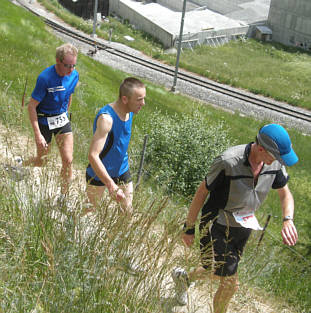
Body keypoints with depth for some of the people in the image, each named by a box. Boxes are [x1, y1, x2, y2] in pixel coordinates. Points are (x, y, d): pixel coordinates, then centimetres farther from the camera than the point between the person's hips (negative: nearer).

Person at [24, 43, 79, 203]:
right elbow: (31, 106, -20)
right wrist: (37, 134, -22)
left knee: (68, 160, -4)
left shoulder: (74, 75, -8)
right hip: (44, 121, -4)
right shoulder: (45, 78, -25)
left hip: (62, 119, 4)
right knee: (41, 161, 10)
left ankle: (64, 197, 13)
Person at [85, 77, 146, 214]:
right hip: (98, 173, -6)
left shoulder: (129, 112, -6)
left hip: (122, 170, 6)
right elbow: (93, 155, -38)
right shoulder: (106, 118, -32)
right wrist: (111, 186, -43)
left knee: (128, 210, 10)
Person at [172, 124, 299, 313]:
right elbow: (202, 192, -16)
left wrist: (288, 221, -12)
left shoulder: (275, 164, -10)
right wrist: (189, 228, -8)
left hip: (242, 229, 6)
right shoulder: (228, 162, -28)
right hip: (217, 226, -6)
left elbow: (285, 194, 8)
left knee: (220, 274, 19)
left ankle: (184, 278, 48)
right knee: (231, 283, -4)